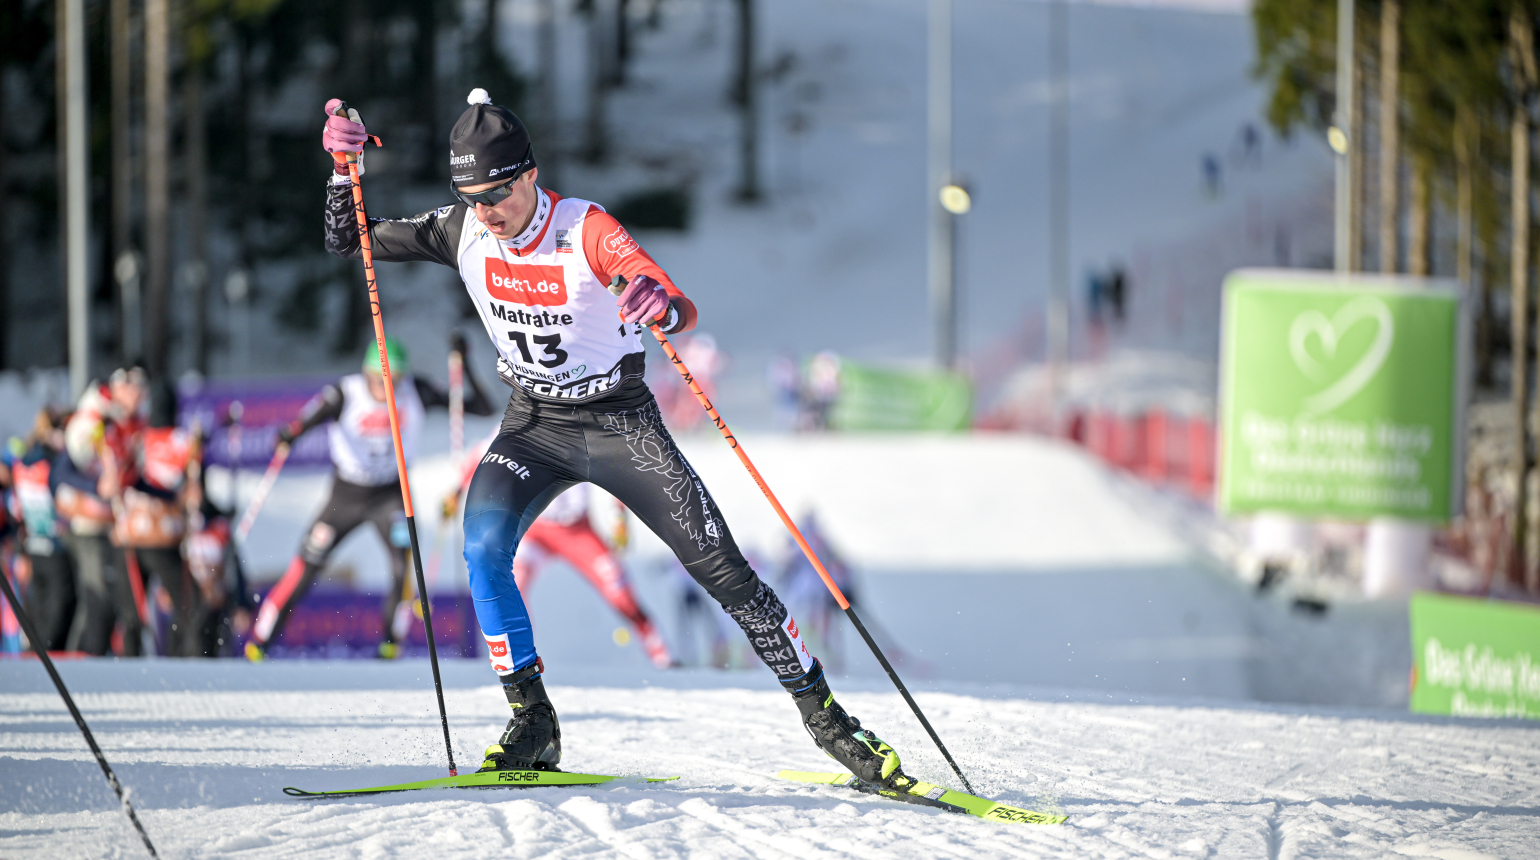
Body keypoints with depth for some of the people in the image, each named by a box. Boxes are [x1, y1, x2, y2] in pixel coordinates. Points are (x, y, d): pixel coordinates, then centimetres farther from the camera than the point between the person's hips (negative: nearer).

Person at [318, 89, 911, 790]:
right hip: (535, 423, 3)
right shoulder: (463, 232, -10)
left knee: (722, 570, -7)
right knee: (482, 543, -24)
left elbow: (685, 314, -32)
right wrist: (346, 167, -19)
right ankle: (532, 725, -14)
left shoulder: (586, 230, -23)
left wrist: (661, 303, -56)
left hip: (620, 421, -3)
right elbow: (349, 243, -2)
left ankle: (825, 717, 6)